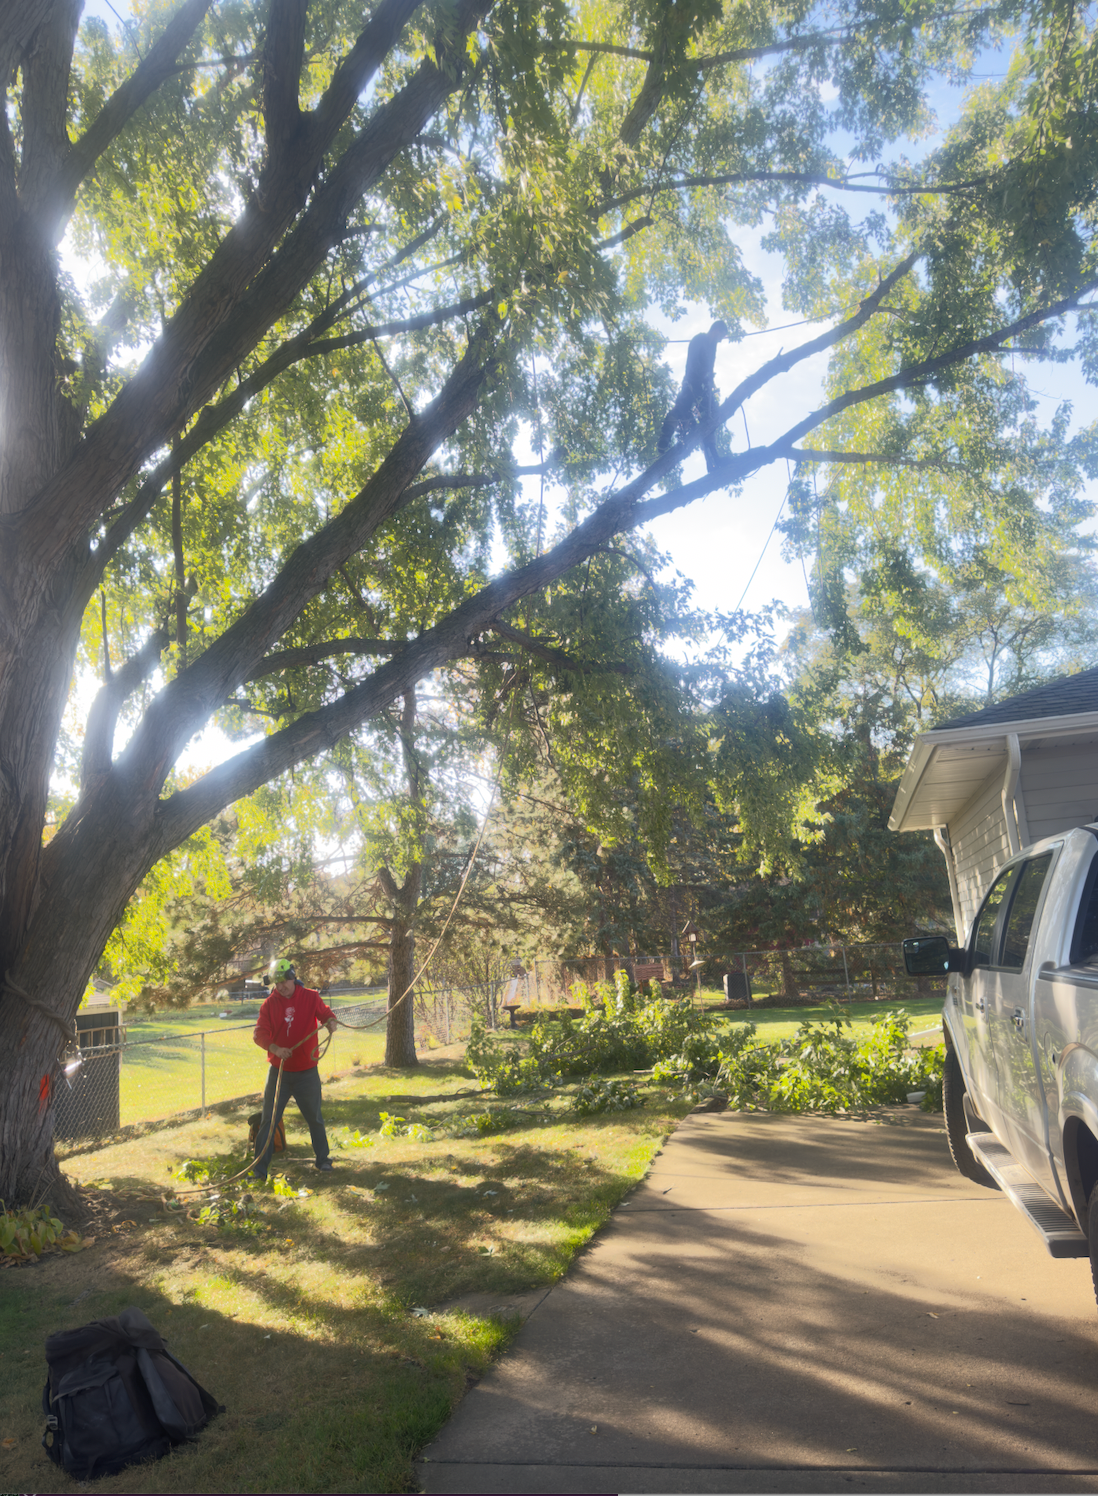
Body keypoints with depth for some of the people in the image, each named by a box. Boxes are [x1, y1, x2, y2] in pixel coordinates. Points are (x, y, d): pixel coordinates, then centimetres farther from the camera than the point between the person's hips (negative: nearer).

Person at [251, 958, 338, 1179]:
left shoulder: (310, 997, -2)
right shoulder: (269, 1004, -2)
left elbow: (325, 1013, 2)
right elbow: (259, 1034, -9)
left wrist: (331, 1021, -24)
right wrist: (275, 1048, -28)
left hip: (306, 1072, 0)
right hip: (279, 1071, 0)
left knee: (314, 1117, 11)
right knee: (269, 1120, 1)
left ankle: (322, 1159, 28)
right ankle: (260, 1167, 8)